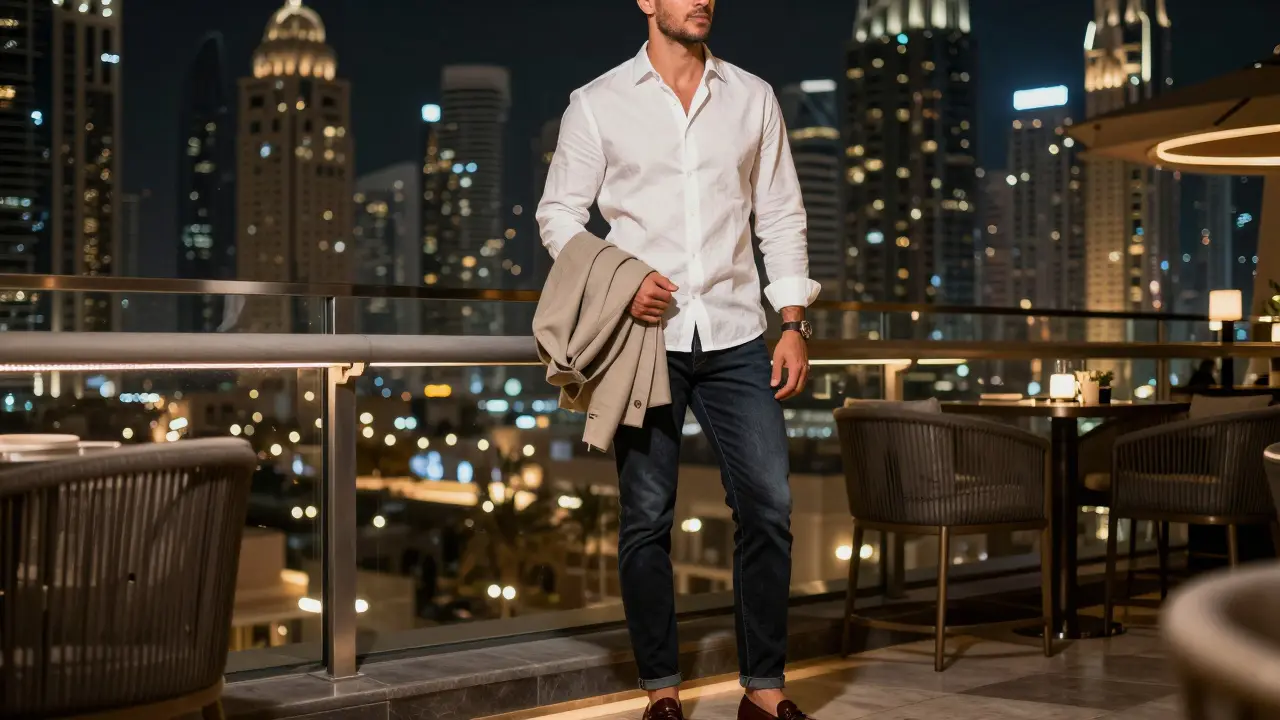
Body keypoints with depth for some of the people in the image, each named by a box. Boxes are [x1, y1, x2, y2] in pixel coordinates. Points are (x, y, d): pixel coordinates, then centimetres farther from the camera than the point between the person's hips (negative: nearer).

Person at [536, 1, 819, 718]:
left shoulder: (753, 97, 11)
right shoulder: (596, 104, 4)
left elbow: (782, 215, 11)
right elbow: (559, 213, 5)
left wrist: (794, 323, 3)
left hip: (736, 336, 2)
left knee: (769, 506, -3)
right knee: (647, 518, 3)